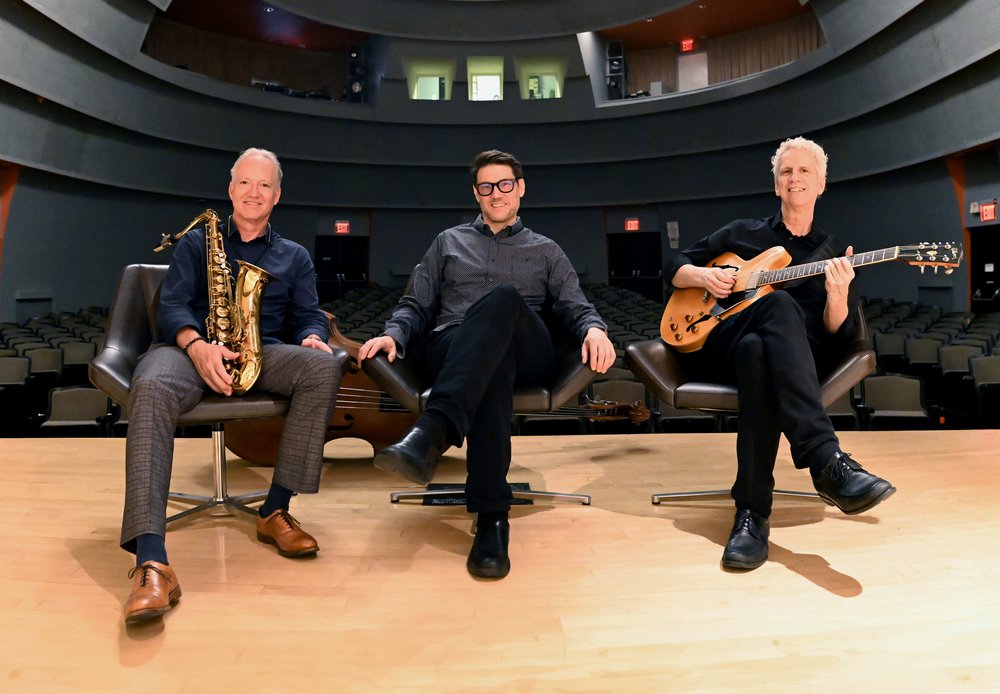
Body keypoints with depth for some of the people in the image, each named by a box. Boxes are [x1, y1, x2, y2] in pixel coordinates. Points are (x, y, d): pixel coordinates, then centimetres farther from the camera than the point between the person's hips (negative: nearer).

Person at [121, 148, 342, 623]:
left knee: (324, 366, -32)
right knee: (151, 390, -38)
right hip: (191, 345, -1)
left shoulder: (294, 257, 25)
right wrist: (197, 345, -18)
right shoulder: (196, 242, 21)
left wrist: (311, 338, -14)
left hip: (263, 353, 1)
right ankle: (151, 565, -48)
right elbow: (171, 306, 6)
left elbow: (308, 315, 13)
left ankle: (276, 511, -24)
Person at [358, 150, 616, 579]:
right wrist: (393, 334, -2)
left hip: (526, 354, 0)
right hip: (452, 349, 0)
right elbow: (416, 305, 21)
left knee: (503, 297, -37)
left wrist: (594, 328, -12)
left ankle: (432, 431, -54)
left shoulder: (546, 251, 28)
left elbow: (575, 306, 14)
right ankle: (492, 515, -46)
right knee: (494, 363, -40)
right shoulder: (448, 242, 28)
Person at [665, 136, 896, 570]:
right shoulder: (742, 234, 22)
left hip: (799, 355, 1)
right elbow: (674, 268, 23)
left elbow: (838, 336, 7)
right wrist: (703, 277, 0)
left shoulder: (835, 254, 20)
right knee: (779, 304, -37)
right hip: (716, 343, 0)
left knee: (757, 350, -40)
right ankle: (828, 462, -51)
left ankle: (752, 512, -44)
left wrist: (837, 295, -15)